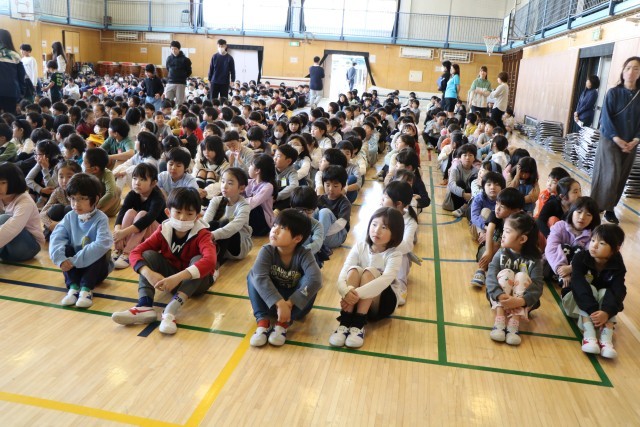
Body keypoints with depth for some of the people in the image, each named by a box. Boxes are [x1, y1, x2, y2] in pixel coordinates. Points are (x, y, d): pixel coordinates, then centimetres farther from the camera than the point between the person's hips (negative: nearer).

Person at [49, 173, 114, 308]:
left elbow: (102, 244, -33)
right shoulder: (69, 217, -3)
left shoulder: (101, 219, -18)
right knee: (66, 250, -22)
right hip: (73, 265, 4)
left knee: (100, 252, -31)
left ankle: (86, 288, -34)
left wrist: (75, 260, -35)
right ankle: (73, 287, -30)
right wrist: (61, 259, -34)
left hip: (94, 265, -4)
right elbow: (56, 238, -15)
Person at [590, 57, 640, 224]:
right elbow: (606, 118, -9)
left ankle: (610, 208, 15)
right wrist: (617, 138, -16)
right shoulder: (613, 93, -4)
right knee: (610, 175, -10)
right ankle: (596, 207, -1)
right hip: (610, 141, -3)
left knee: (621, 177, 6)